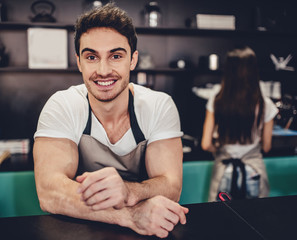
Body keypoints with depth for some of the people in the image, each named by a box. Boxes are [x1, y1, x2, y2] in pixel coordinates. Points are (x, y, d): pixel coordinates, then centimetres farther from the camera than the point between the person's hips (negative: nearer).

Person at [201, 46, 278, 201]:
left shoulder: (215, 102, -10)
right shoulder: (265, 105, -10)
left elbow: (206, 145, -8)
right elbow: (266, 147, 0)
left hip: (224, 172, 0)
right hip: (254, 172, 0)